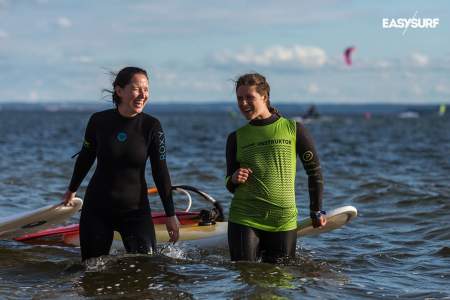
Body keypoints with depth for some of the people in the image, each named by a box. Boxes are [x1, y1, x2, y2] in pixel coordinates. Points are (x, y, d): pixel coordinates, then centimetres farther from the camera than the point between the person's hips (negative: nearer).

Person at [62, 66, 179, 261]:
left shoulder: (152, 126, -8)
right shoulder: (99, 121, -7)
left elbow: (160, 172, -3)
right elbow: (85, 157, 10)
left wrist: (170, 215, -3)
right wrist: (72, 190, 23)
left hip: (136, 209, -1)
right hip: (97, 208, 1)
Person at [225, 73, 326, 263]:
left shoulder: (293, 130, 2)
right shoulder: (236, 138, 9)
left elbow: (314, 171, 8)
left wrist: (317, 211, 8)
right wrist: (234, 180, -8)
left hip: (284, 222, -1)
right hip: (245, 220, 1)